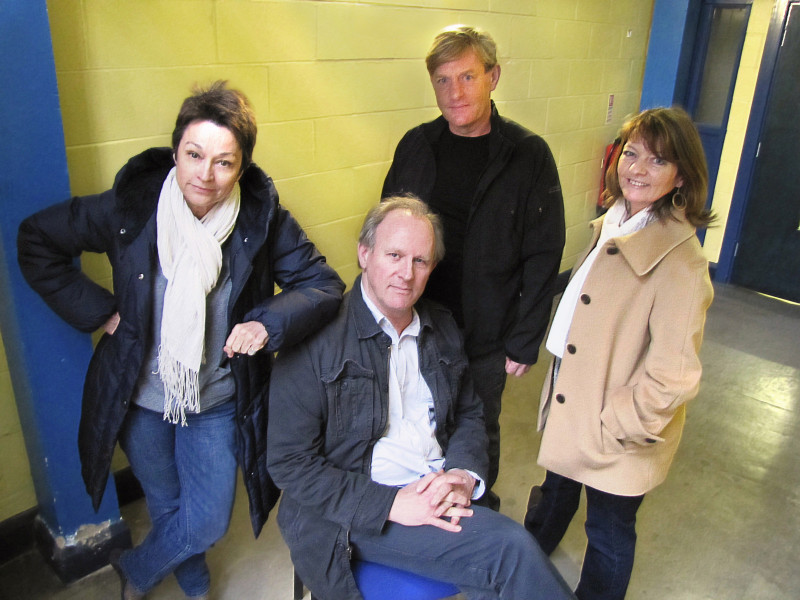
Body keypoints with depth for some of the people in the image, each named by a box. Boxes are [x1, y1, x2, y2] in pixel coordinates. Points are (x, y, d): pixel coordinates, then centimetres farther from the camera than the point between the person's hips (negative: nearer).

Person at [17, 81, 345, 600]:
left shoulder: (262, 217, -16)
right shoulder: (130, 207, -16)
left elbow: (323, 284, -14)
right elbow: (37, 240, -2)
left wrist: (270, 322, -32)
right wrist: (98, 309, -10)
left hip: (218, 404, 0)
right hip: (141, 399, 1)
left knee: (207, 524, 9)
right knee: (168, 509, 22)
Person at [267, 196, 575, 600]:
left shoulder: (442, 329, 9)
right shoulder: (316, 340, -11)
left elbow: (469, 414, 18)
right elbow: (289, 463, -12)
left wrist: (465, 473, -4)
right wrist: (392, 504, -18)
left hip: (439, 495, 6)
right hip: (358, 515, -5)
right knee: (513, 549, -23)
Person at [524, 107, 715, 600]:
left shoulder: (679, 259, -26)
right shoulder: (613, 224, 0)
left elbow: (673, 378, -27)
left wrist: (613, 426, -17)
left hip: (616, 436, -8)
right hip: (570, 406, 8)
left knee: (609, 532, 17)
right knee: (556, 492, 32)